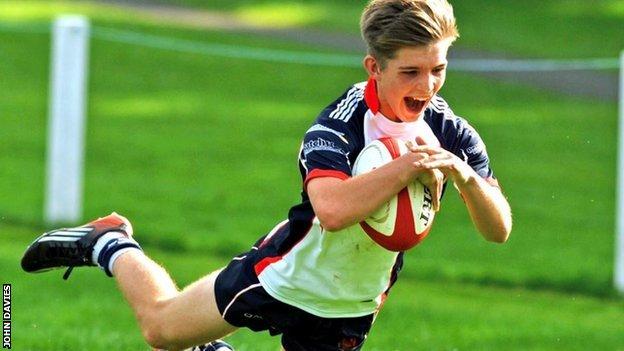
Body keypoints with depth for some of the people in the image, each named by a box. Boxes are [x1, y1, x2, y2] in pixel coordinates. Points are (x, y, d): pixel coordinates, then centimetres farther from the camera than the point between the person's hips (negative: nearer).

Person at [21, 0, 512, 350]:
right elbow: (333, 210, -47)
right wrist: (409, 166, -51)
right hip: (287, 280, -5)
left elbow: (499, 230, -17)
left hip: (350, 309, 5)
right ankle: (110, 245, 43)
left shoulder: (450, 132, -13)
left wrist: (464, 175, -36)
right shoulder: (338, 126, -29)